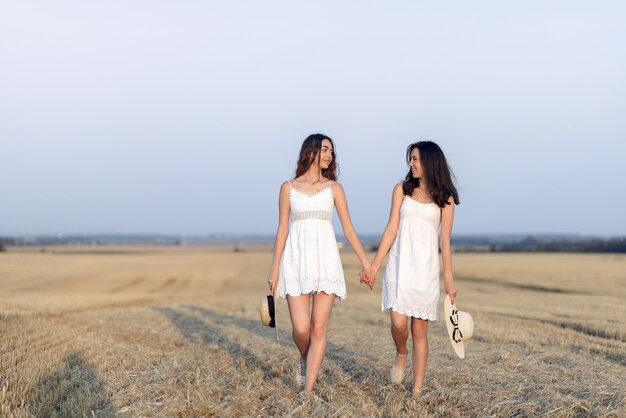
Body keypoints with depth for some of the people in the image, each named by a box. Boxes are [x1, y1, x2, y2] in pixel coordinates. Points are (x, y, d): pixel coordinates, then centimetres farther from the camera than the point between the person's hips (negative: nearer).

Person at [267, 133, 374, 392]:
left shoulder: (334, 188, 11)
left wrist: (366, 263, 4)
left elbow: (348, 229, 9)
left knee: (319, 329, -5)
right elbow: (282, 230, 9)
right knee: (301, 328, -9)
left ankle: (308, 391, 0)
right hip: (297, 261, -1)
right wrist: (275, 269, 4)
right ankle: (304, 359, 25)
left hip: (326, 260, 1)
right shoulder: (289, 187, 10)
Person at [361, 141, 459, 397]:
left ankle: (417, 390, 8)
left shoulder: (445, 198, 6)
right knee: (398, 323, -13)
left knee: (420, 330, 1)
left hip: (426, 269, 0)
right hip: (399, 265, 1)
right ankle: (400, 355, 21)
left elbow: (445, 240, 4)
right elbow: (391, 230, 6)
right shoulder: (402, 190, 9)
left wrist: (449, 277, -3)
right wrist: (374, 266, 1)